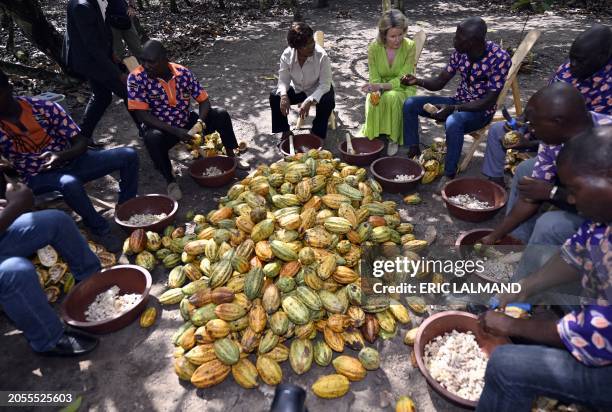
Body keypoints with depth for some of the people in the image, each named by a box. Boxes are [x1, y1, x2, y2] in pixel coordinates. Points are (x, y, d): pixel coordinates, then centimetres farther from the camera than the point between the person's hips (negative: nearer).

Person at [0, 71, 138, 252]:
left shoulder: (45, 108, -10)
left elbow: (81, 142, -9)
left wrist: (61, 156, -28)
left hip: (71, 162, 2)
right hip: (38, 178, -2)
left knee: (128, 155, -13)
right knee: (69, 183, -39)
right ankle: (100, 230, -17)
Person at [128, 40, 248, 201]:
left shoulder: (183, 73, -11)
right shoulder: (136, 78, -18)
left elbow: (204, 100, -5)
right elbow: (142, 115, -21)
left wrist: (201, 121, -26)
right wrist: (175, 131, -29)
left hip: (187, 123, 3)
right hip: (162, 129, -3)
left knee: (221, 115, -13)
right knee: (152, 138, -37)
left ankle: (231, 156, 9)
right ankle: (170, 180, -15)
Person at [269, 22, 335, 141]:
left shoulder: (322, 56, -28)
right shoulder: (287, 55, -19)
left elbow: (324, 84, -28)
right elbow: (283, 79, -13)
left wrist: (309, 101, -44)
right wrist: (283, 95, -36)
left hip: (318, 90, -2)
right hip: (297, 89, 3)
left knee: (327, 102, -34)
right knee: (274, 97, -18)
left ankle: (317, 135, -10)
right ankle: (285, 131, 0)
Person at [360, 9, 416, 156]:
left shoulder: (410, 46, -15)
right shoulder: (374, 48, -10)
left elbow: (402, 80, -18)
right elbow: (375, 78, -8)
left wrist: (381, 86, -34)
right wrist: (375, 91, -31)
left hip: (403, 89, -1)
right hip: (382, 89, 1)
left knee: (392, 97, -36)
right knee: (374, 101, -33)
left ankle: (393, 138, -17)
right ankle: (374, 136, -12)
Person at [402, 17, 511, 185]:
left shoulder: (500, 58, -22)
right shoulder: (460, 53, -5)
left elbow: (489, 101, -23)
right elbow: (439, 82, 3)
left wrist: (453, 109, -32)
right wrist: (417, 81, -16)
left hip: (481, 110, -6)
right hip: (458, 102, 6)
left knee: (453, 122, -41)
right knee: (410, 104, -8)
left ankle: (449, 174, -25)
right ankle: (413, 152, 0)